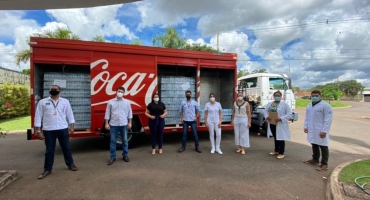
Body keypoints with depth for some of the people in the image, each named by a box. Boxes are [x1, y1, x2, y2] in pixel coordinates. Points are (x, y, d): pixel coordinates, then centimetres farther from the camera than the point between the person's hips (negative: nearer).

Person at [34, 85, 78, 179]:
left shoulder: (65, 101, 5)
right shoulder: (42, 102, 1)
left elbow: (70, 114, 8)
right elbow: (38, 117, 1)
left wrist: (72, 126, 3)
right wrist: (38, 131, -3)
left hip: (63, 129, 1)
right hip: (48, 130, -1)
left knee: (66, 148, 12)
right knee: (49, 150, 8)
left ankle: (70, 164, 27)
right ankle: (47, 169, 23)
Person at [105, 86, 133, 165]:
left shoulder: (127, 102, 3)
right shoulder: (111, 102, 1)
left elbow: (129, 113, 6)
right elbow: (107, 113, 2)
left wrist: (129, 123, 2)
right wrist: (106, 123, -3)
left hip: (124, 124, 1)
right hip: (113, 124, -1)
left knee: (125, 140, 9)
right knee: (113, 141, 6)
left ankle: (125, 155, 22)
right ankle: (112, 157, 16)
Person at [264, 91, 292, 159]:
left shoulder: (285, 104, -7)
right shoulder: (269, 104, 10)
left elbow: (289, 114, -12)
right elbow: (266, 111, 9)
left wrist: (281, 118, -23)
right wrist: (267, 117, -12)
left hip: (280, 125, -5)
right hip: (272, 124, 6)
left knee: (281, 138, 1)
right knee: (275, 138, 17)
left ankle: (281, 153, 11)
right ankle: (276, 151, 31)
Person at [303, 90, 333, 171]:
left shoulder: (325, 106, -11)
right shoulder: (309, 106, 13)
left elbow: (328, 119, -16)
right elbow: (307, 117, 19)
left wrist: (324, 131, -20)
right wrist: (306, 126, 9)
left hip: (320, 131, -7)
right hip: (312, 130, 8)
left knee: (323, 146, 0)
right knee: (314, 145, 18)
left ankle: (324, 164, 8)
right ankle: (315, 159, 33)